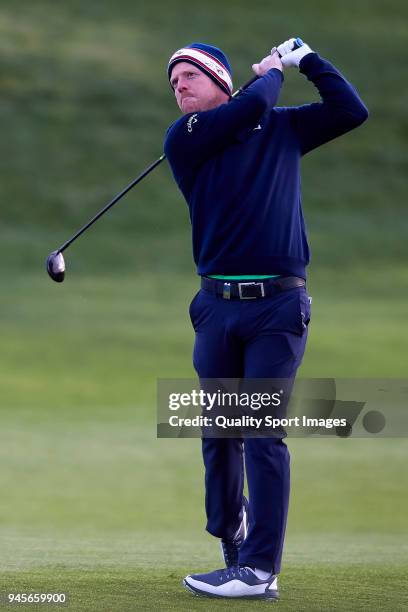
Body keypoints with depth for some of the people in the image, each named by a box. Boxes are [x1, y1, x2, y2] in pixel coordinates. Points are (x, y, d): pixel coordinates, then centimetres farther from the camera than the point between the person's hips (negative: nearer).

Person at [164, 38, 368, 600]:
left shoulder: (282, 128, 13)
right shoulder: (185, 138, 6)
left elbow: (351, 111, 9)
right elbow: (252, 106, -7)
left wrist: (306, 60, 11)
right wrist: (271, 72, 11)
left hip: (278, 305, -2)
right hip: (218, 304, 2)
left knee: (263, 434, -10)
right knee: (219, 433, 6)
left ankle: (259, 569, -14)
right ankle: (232, 543, 24)